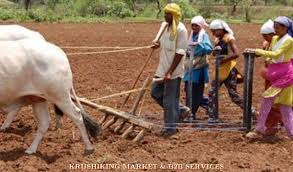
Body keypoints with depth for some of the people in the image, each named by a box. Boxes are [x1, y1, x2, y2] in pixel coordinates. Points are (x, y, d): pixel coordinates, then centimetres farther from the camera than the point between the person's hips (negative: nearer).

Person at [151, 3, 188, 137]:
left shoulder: (181, 30, -17)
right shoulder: (164, 25, 7)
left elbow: (180, 53, -19)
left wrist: (170, 72, -22)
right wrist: (158, 44, -2)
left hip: (173, 71, -8)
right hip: (162, 68, 8)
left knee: (169, 99, -2)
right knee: (155, 92, 13)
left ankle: (170, 127, 9)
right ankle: (175, 112, 30)